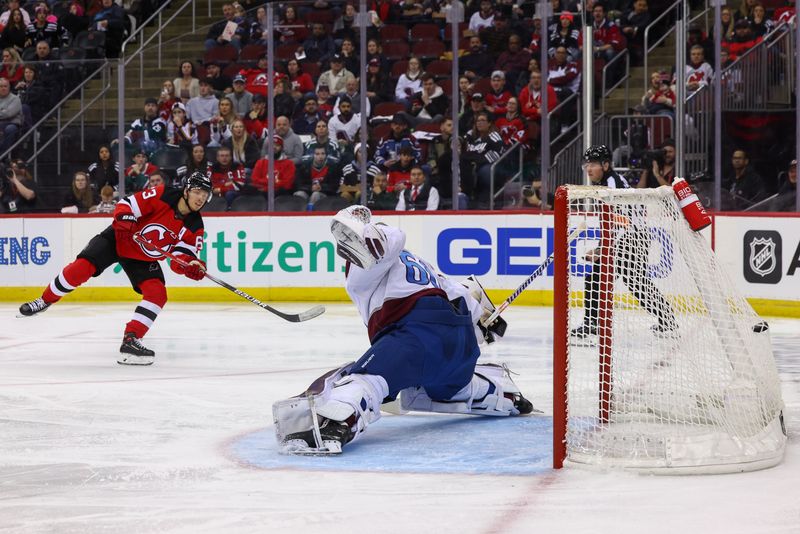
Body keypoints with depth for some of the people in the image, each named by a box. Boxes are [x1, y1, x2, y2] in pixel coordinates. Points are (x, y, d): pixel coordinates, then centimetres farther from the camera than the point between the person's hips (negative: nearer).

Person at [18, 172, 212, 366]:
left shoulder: (194, 226, -10)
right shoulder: (162, 196, -21)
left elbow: (179, 259, -12)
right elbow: (126, 204, -18)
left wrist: (192, 265, -33)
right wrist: (124, 218, -38)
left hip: (143, 259, 4)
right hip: (117, 240, -4)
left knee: (157, 294, -16)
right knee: (82, 267, -19)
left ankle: (130, 340, -12)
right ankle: (45, 301, 4)